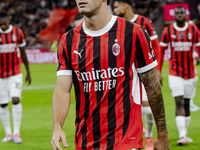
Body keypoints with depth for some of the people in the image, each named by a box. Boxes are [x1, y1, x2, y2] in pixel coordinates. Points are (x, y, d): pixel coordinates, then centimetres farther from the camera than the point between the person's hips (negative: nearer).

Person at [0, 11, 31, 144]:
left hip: (15, 74, 0)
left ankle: (16, 133, -9)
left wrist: (28, 72, 14)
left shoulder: (18, 32, 0)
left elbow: (23, 53, 10)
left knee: (16, 99, -15)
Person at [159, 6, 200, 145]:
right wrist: (158, 72, 7)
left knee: (187, 104, 10)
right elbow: (161, 51, 7)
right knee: (179, 102, -13)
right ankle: (182, 136, -20)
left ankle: (185, 133, 23)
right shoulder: (168, 31, 0)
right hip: (175, 74, -2)